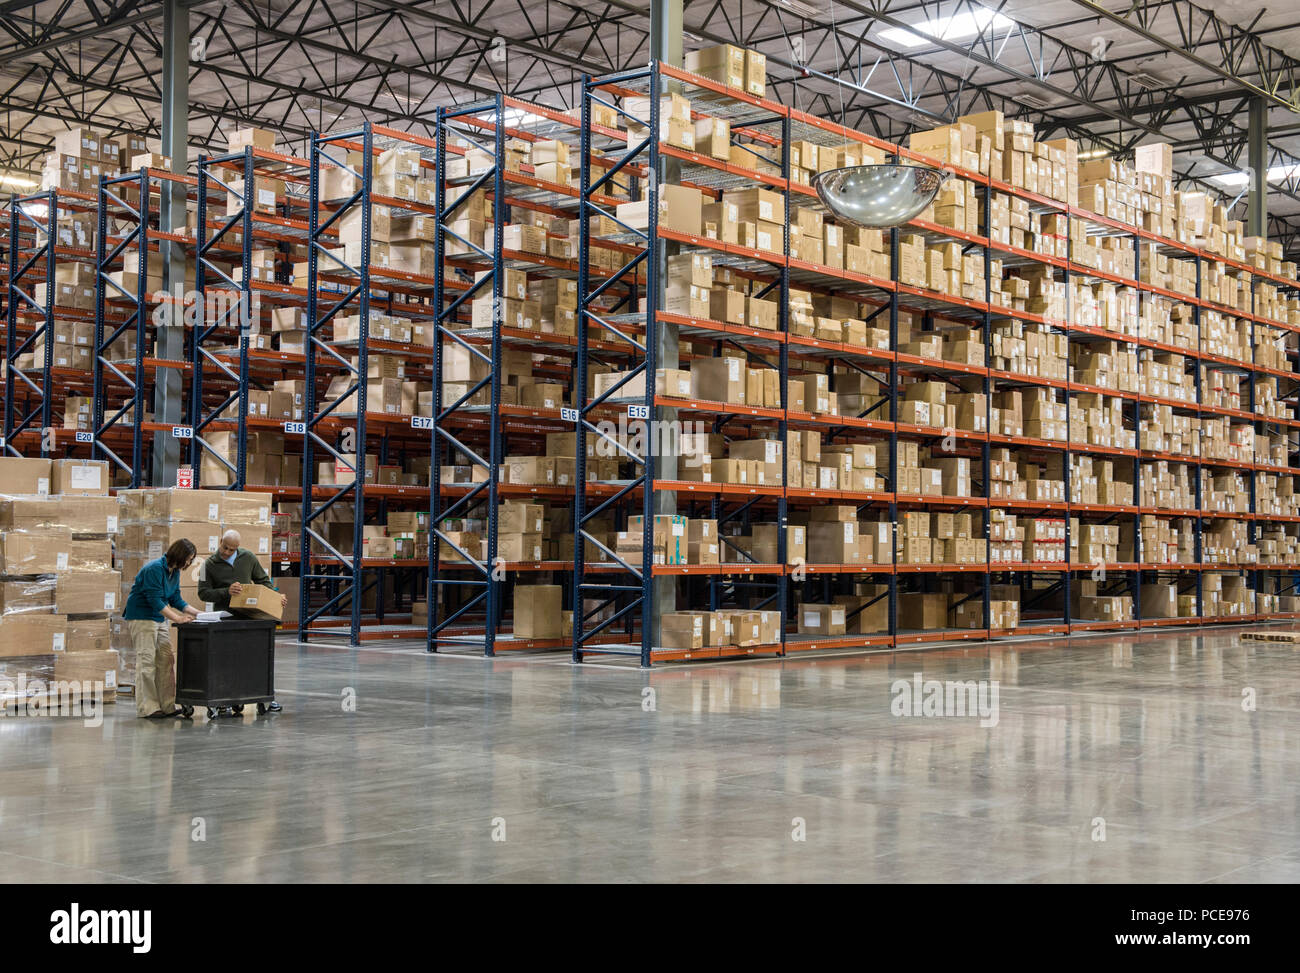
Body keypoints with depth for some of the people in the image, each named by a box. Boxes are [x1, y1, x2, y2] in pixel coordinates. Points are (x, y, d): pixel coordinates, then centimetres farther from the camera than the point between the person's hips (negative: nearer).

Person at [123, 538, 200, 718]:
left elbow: (176, 599, 12)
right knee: (146, 660, -10)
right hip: (141, 618, -9)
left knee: (166, 660, 5)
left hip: (159, 619, 9)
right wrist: (177, 618, -27)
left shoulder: (174, 572, 6)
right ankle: (147, 708, -8)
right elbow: (155, 600, -25)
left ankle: (167, 705, 9)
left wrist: (198, 613, 2)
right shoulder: (154, 569, -22)